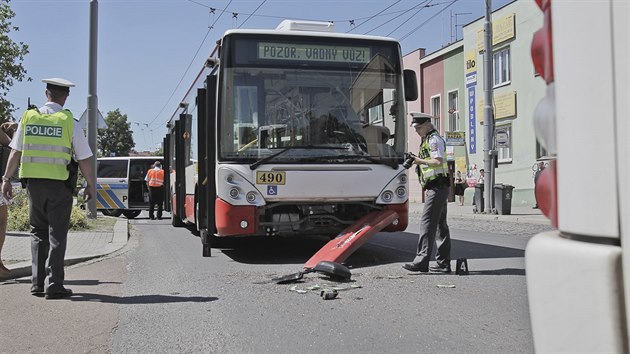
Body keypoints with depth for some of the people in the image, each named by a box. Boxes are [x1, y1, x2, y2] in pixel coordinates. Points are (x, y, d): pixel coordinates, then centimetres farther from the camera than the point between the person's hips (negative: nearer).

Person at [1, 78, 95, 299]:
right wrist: (90, 185, 8)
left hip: (33, 183, 3)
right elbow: (84, 160, -3)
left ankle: (38, 283, 15)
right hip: (59, 185, -3)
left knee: (38, 233, 15)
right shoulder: (69, 122, -5)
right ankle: (53, 286, 3)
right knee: (56, 236, 4)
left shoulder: (28, 117, 5)